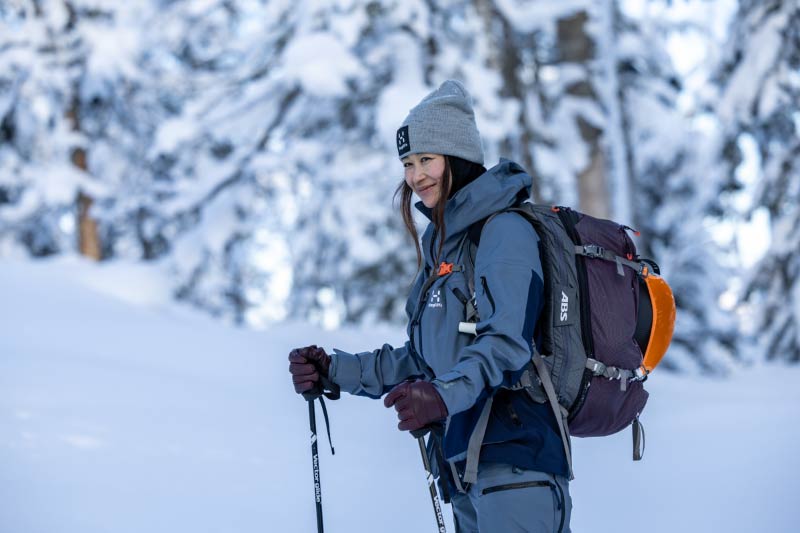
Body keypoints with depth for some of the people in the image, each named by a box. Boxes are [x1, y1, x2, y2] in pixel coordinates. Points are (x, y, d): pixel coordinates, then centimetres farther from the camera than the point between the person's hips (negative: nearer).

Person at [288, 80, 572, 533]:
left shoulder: (505, 229, -6)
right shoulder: (441, 244, 20)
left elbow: (505, 343, -19)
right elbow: (424, 361, 24)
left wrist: (444, 394, -34)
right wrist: (334, 370, 16)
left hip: (514, 458, -9)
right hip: (464, 469, 9)